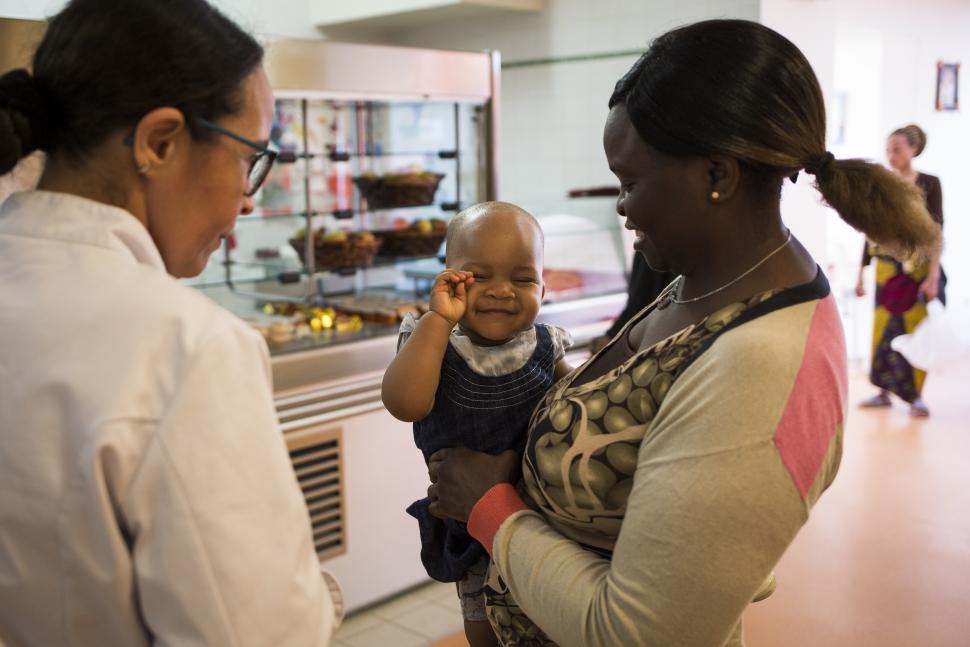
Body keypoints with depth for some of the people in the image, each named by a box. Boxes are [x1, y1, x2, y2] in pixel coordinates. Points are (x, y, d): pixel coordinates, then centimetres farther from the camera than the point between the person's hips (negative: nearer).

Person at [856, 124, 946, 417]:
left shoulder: (929, 184, -3)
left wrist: (933, 276, -15)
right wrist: (861, 273, 7)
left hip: (918, 269, -3)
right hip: (886, 270, 3)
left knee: (918, 332, 1)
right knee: (884, 331, 5)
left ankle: (916, 395, 10)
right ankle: (884, 391, 15)